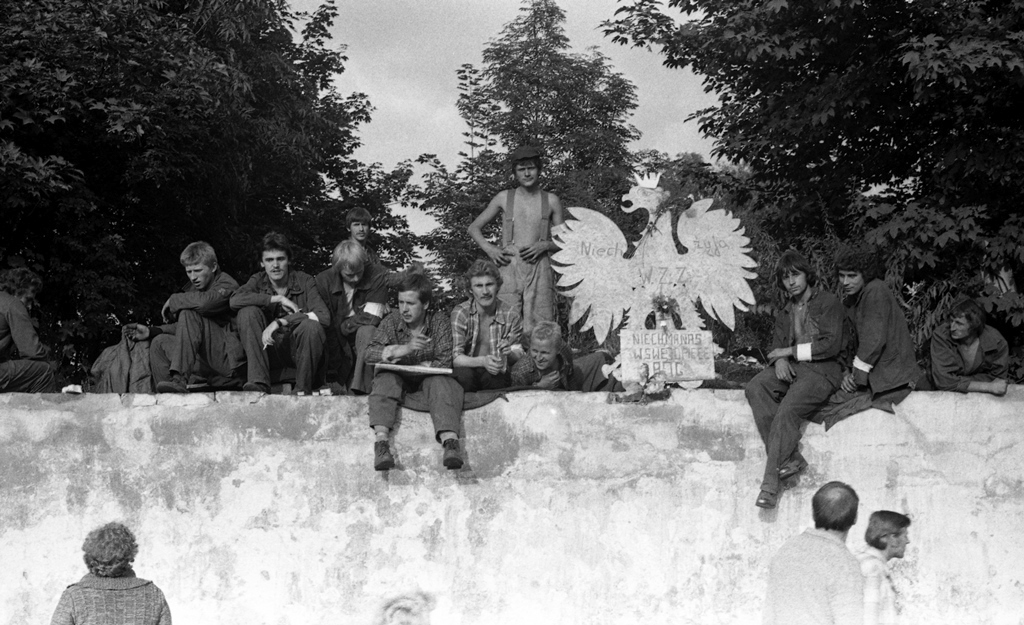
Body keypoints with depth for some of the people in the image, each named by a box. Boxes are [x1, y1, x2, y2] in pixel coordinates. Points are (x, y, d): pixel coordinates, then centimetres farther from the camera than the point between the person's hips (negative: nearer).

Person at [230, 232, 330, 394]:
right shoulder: (258, 280, 2)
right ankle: (258, 383, -25)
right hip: (270, 349, 2)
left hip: (300, 350, -2)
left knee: (311, 326, -33)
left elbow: (324, 316, -22)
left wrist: (279, 322, -28)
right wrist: (277, 299, -22)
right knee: (248, 312, -19)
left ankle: (303, 390, -16)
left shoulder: (305, 282, -6)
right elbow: (234, 300, -19)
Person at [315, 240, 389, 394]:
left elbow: (371, 319, -17)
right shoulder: (324, 280, -11)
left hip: (368, 340, -3)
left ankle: (360, 389, -34)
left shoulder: (378, 275, -14)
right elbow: (327, 327, -11)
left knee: (366, 331, -32)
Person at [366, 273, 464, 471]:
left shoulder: (439, 321, -8)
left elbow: (444, 362, -15)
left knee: (442, 383, -32)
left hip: (428, 377, -1)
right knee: (384, 380, -30)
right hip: (398, 378, 1)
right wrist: (404, 349, -30)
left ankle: (450, 440, -52)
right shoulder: (391, 322, -5)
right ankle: (381, 441, -47)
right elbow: (370, 353, -17)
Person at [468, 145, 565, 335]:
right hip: (509, 267, 0)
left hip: (539, 268, 0)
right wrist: (489, 249, 0)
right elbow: (474, 228, 16)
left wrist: (544, 245, -5)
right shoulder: (504, 198, 9)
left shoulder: (551, 201, 10)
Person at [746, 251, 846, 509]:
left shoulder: (829, 303, 1)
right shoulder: (786, 312, 23)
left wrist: (790, 351, -7)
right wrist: (779, 359, -7)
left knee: (787, 411, -30)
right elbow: (778, 342, 18)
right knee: (754, 389, -24)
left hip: (821, 370, -7)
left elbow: (831, 345, -8)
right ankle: (789, 458, -28)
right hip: (790, 368, 7)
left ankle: (771, 482, -30)